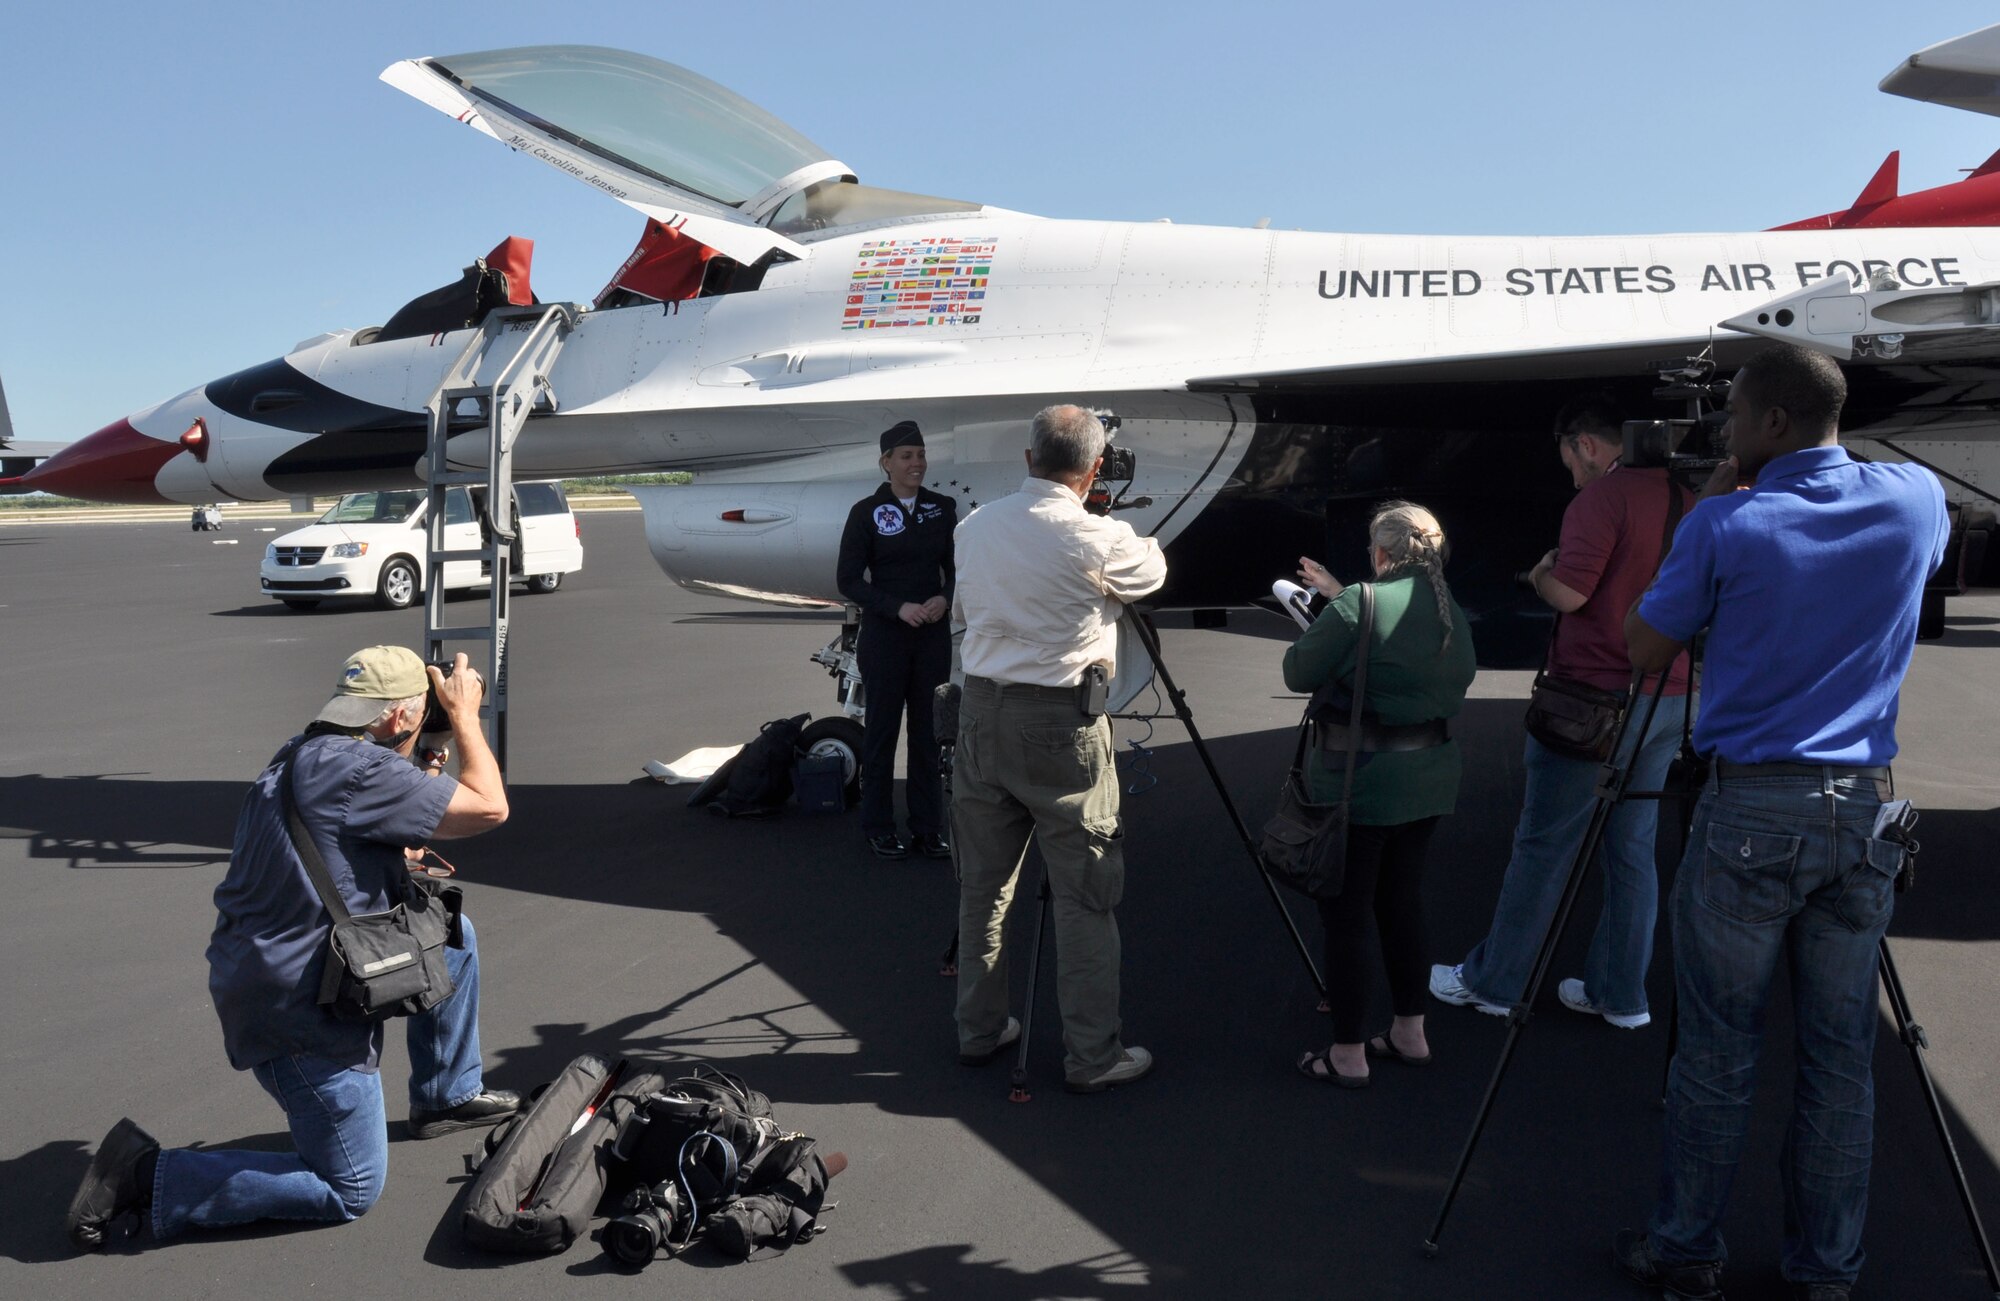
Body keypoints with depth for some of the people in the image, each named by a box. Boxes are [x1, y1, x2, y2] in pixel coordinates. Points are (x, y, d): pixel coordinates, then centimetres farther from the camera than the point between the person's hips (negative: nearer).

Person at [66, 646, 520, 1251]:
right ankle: (147, 1175, 3)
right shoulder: (358, 771, -24)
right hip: (302, 1013, -10)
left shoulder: (301, 757, 6)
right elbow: (489, 808, -20)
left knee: (451, 925, 18)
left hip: (258, 976, 10)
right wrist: (464, 714, -9)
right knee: (349, 1192, 5)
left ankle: (448, 1095, 30)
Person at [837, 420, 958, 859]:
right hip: (884, 635, -3)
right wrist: (898, 607, -17)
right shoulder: (866, 512, -5)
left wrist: (945, 598, -10)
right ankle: (878, 827, 17)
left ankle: (927, 827, 17)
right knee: (882, 728, 6)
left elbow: (954, 568, 11)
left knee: (929, 729, 7)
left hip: (933, 634, 3)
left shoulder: (943, 508, 4)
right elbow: (848, 579, -7)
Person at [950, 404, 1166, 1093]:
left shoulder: (975, 527, 4)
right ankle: (1092, 1056, 11)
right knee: (1084, 895, 3)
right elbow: (1151, 571, 9)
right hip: (1061, 724, -6)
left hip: (981, 711, 6)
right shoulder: (1097, 538, -12)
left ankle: (978, 1030, 28)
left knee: (983, 883, 15)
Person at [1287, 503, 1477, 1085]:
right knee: (1402, 902, 20)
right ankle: (1410, 1033, 31)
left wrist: (1313, 631, 9)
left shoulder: (1358, 606, -17)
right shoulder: (1452, 613, 6)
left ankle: (1347, 1055, 12)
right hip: (1428, 777, 7)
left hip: (1359, 781, -7)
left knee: (1346, 915, 3)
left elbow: (1299, 673, -12)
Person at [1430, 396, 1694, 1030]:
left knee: (1543, 845, 2)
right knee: (1631, 848, 12)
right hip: (1669, 702, 8)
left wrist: (1541, 572, 1)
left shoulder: (1603, 495, -14)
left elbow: (1569, 593, -20)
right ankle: (1620, 993, 18)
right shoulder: (1688, 500, 10)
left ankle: (1492, 980, 12)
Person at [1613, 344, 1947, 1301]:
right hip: (1862, 811, 4)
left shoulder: (1727, 524, -10)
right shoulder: (1917, 500, 1)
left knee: (1717, 1051, 7)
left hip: (1750, 811, -4)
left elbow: (1644, 646, 1)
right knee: (1839, 1054, 12)